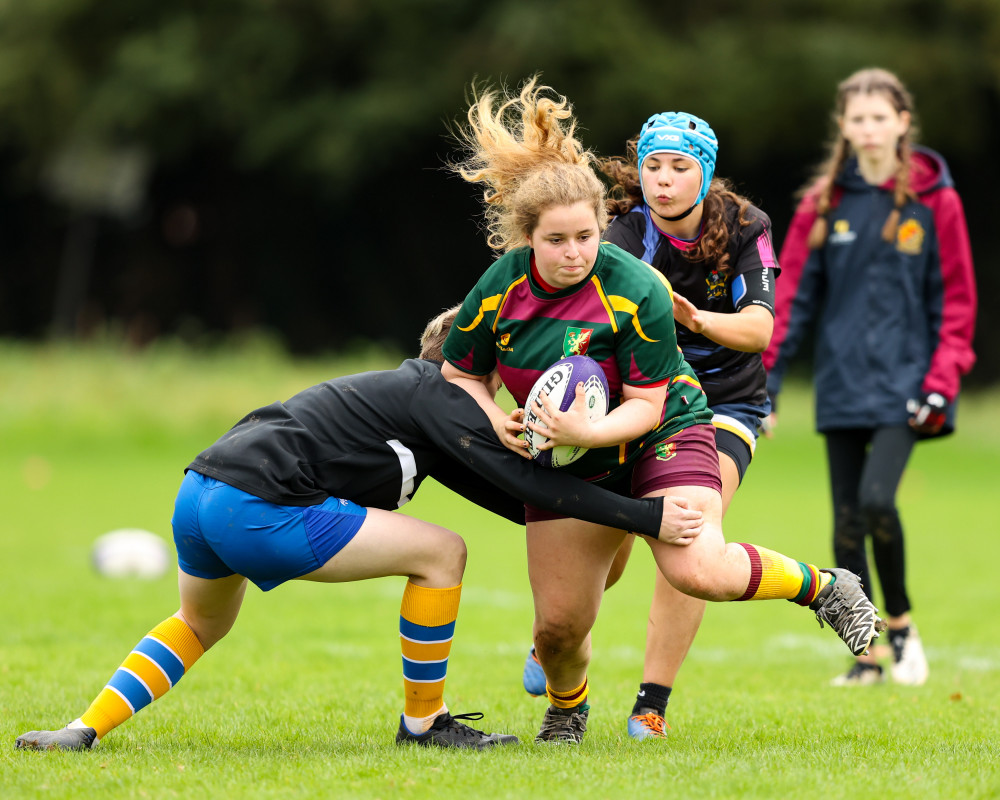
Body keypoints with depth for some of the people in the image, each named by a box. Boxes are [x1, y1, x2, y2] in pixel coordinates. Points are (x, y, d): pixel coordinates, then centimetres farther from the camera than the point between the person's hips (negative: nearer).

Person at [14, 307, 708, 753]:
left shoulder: (406, 394, 28)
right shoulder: (436, 396, 0)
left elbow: (501, 491, 30)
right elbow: (521, 480, -7)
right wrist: (646, 517, -6)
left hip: (200, 493, 10)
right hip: (257, 506, -10)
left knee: (201, 625, 37)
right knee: (440, 553, -3)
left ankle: (85, 730, 23)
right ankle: (424, 721, 9)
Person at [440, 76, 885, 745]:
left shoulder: (636, 289, -24)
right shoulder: (498, 289, -13)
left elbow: (645, 405, -20)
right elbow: (459, 374, 4)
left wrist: (590, 431, -39)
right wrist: (495, 420, -16)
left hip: (661, 434, -4)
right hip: (566, 462, 4)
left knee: (696, 570, -29)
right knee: (559, 625, 0)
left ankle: (822, 586, -1)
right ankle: (566, 709, 37)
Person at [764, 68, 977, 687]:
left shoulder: (935, 200, 1)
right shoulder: (824, 203, 6)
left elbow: (956, 298, 3)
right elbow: (793, 293, 7)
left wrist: (942, 380, -7)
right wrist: (765, 376, -1)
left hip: (902, 380, -3)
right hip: (841, 381, 3)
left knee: (877, 500, -19)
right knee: (847, 521, 2)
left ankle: (902, 623, 4)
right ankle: (864, 657, 12)